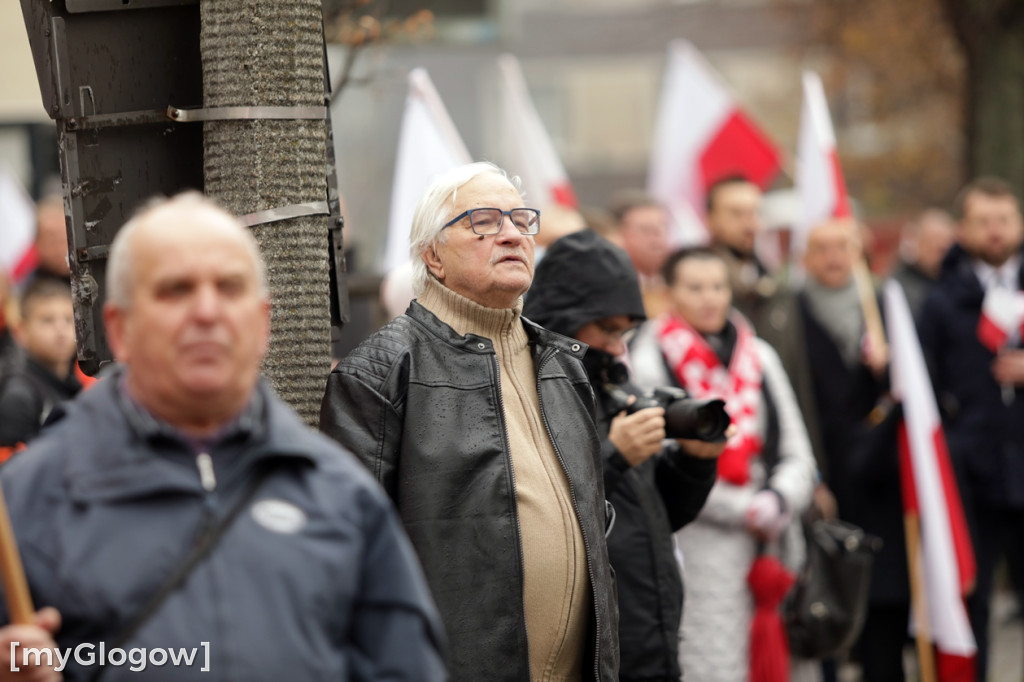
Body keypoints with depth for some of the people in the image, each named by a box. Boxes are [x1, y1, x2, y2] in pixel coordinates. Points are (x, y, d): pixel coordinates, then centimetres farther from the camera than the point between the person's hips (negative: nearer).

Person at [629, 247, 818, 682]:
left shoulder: (759, 357, 15)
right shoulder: (650, 361, -2)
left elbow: (796, 452, 14)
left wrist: (779, 500, -7)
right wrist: (744, 510, -9)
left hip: (774, 547, 5)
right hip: (700, 546, -5)